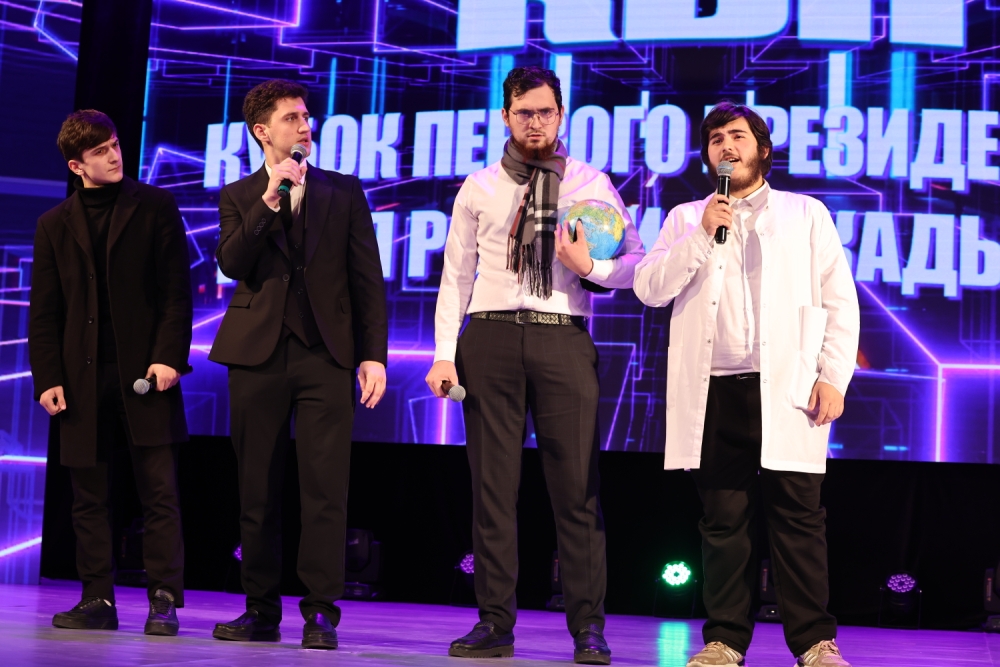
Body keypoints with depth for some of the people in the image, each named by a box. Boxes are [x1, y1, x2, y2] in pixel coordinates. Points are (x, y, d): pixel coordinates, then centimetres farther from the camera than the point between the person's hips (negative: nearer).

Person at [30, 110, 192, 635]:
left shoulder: (155, 208, 5)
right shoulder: (54, 225, 12)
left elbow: (177, 292, 0)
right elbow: (44, 312, 10)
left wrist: (169, 357, -11)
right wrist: (46, 377, 0)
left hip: (145, 370, -3)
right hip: (83, 378, 3)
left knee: (159, 492, -4)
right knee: (89, 497, 6)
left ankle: (164, 600, 0)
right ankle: (98, 599, 14)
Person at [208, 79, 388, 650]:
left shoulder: (344, 192, 11)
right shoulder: (239, 197, 13)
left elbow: (368, 278, 7)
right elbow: (232, 265, -4)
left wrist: (374, 354, -2)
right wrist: (269, 200, -11)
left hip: (325, 353, -1)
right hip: (258, 351, 1)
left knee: (326, 486, -8)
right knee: (258, 489, 5)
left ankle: (322, 613, -4)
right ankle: (262, 611, 14)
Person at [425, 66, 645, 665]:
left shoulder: (591, 184, 10)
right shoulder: (479, 188, 12)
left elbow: (637, 262, 8)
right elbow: (456, 274, 10)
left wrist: (590, 268, -11)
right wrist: (445, 353, 1)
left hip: (563, 339, -1)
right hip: (491, 336, 1)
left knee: (577, 487, -3)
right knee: (494, 484, 2)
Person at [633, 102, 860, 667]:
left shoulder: (806, 213, 14)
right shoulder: (686, 219, 19)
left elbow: (840, 301, 8)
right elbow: (649, 289, 5)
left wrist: (833, 376, -3)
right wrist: (702, 236, -4)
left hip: (786, 389, -1)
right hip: (713, 392, 2)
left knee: (798, 516, -5)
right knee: (724, 519, 2)